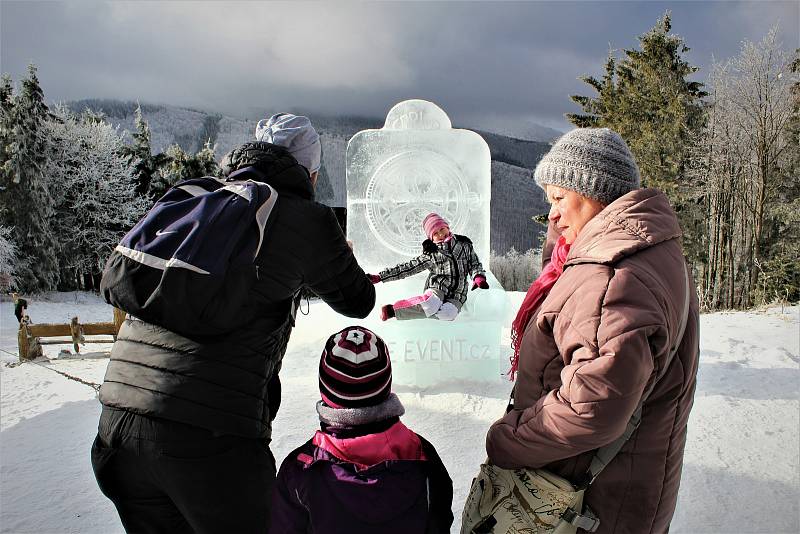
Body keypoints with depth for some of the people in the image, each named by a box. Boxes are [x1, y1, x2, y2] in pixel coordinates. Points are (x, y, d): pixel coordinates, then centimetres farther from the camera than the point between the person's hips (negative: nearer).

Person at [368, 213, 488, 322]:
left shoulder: (464, 245, 10)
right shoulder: (431, 254, 5)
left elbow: (475, 264, 15)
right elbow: (408, 267, 5)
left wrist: (478, 277, -10)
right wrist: (380, 277, -1)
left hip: (457, 296, 1)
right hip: (437, 287, -1)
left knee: (448, 314, -34)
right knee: (432, 304, -38)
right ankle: (392, 310, -27)